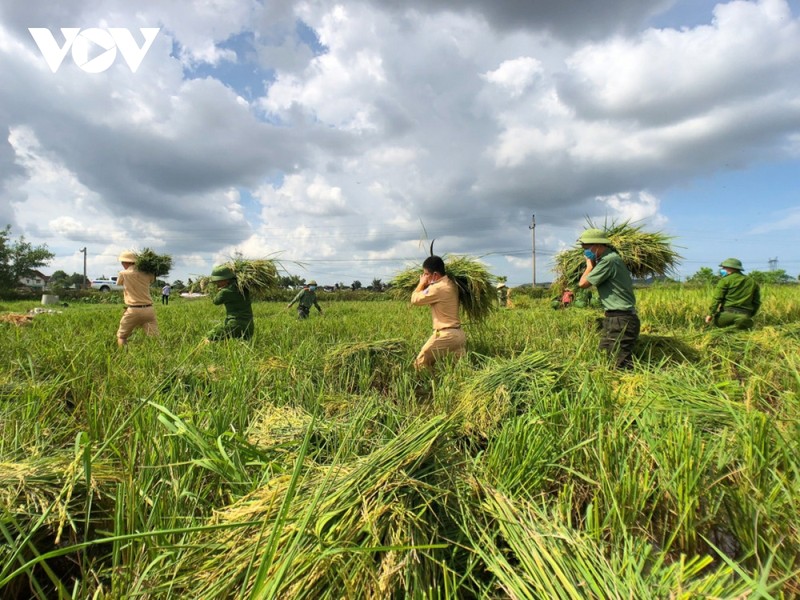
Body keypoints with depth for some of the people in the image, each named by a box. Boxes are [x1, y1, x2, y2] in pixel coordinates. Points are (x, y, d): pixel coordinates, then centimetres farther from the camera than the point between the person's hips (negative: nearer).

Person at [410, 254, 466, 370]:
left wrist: (422, 283, 4)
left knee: (420, 363, 3)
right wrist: (427, 285, 9)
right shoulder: (451, 284, 9)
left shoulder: (437, 288, -18)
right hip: (459, 334, 9)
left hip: (445, 335, -9)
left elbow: (415, 299, -8)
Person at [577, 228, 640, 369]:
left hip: (621, 320, -11)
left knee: (622, 366, -8)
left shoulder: (608, 260, -18)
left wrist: (590, 263, -3)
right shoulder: (609, 258, 15)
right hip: (614, 318, 11)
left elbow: (583, 283, -16)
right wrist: (593, 263, 7)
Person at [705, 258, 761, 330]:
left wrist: (711, 314, -6)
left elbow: (717, 298, -8)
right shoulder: (752, 282, 18)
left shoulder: (726, 280, -1)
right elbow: (757, 302, 19)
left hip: (728, 312, -5)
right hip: (745, 314, 5)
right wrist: (750, 315, 27)